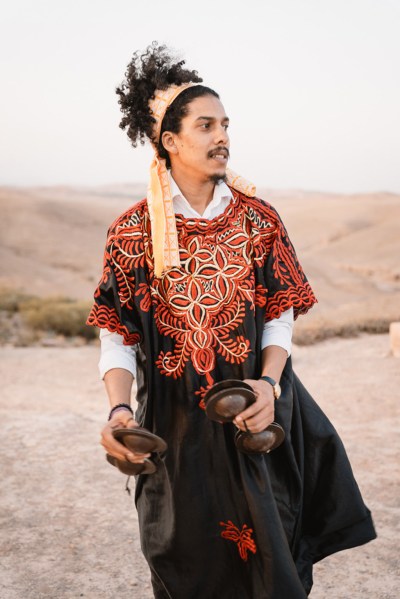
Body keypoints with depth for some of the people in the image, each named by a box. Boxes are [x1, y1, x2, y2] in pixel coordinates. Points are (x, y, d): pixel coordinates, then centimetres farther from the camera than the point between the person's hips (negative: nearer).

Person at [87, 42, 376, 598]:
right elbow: (117, 336, -5)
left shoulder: (258, 217, -1)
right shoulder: (133, 231, -4)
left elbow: (280, 315, -1)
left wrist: (269, 383, -19)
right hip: (176, 420, 0)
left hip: (254, 407, 1)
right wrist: (118, 409, -21)